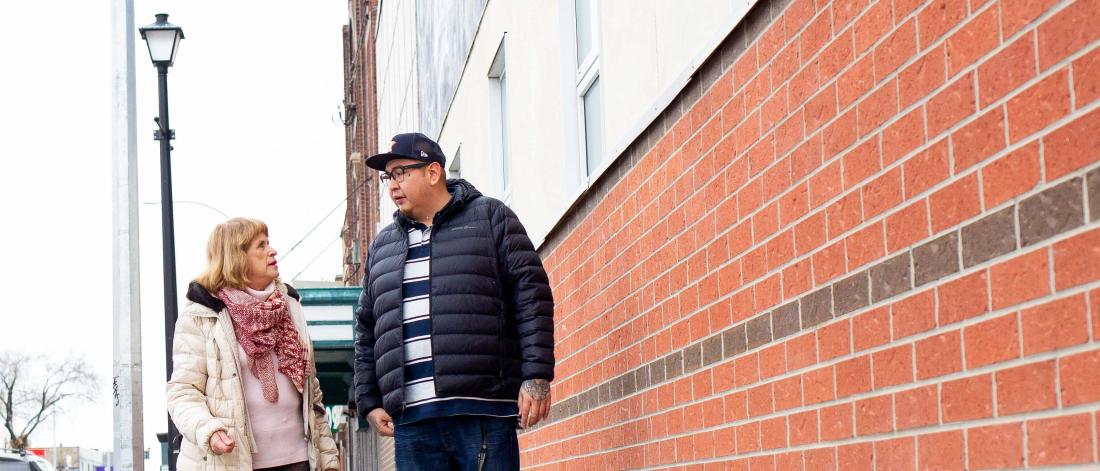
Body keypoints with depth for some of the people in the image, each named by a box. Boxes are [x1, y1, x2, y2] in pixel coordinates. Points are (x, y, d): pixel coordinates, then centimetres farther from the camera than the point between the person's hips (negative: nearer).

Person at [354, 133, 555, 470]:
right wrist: (369, 402, 16)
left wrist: (537, 376, -9)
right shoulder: (381, 247, 22)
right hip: (411, 421, 4)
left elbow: (532, 297, 1)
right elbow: (367, 332, 25)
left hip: (483, 412, -4)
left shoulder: (489, 218, 8)